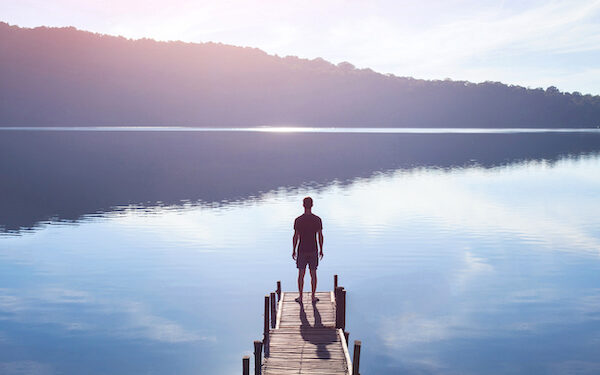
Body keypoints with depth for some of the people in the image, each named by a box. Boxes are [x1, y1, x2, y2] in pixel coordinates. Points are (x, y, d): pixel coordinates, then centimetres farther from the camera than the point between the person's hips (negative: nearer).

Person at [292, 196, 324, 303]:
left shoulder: (298, 220, -8)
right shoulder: (317, 220, -6)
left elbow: (296, 237, -6)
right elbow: (320, 236, -2)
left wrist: (293, 251, 4)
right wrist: (321, 250, 9)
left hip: (302, 250, -1)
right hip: (313, 250, 1)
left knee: (301, 274, 8)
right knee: (313, 274, 9)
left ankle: (300, 297, 13)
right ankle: (313, 297, 14)